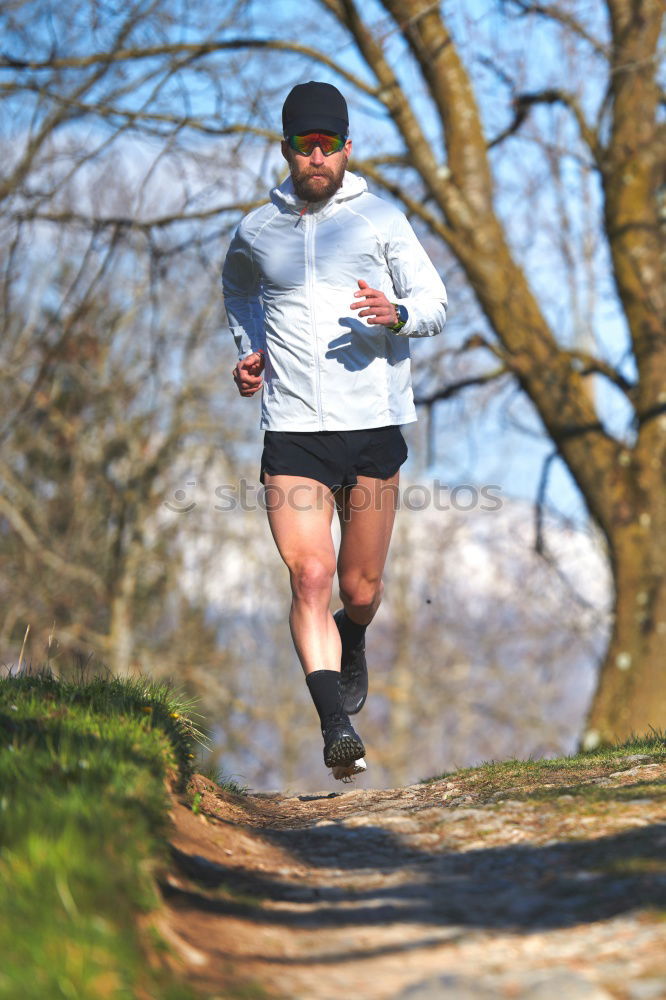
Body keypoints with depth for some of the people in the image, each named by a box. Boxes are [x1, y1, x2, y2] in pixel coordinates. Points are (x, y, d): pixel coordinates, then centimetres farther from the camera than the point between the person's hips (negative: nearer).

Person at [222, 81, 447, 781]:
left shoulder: (380, 220, 2)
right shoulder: (257, 230, 9)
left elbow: (435, 302, 3)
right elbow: (236, 285, 31)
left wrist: (397, 315, -19)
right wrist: (248, 348, 16)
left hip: (373, 429, 0)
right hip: (292, 432, 1)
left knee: (361, 589, 9)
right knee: (310, 576, -16)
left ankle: (351, 648, 44)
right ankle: (337, 727, -18)